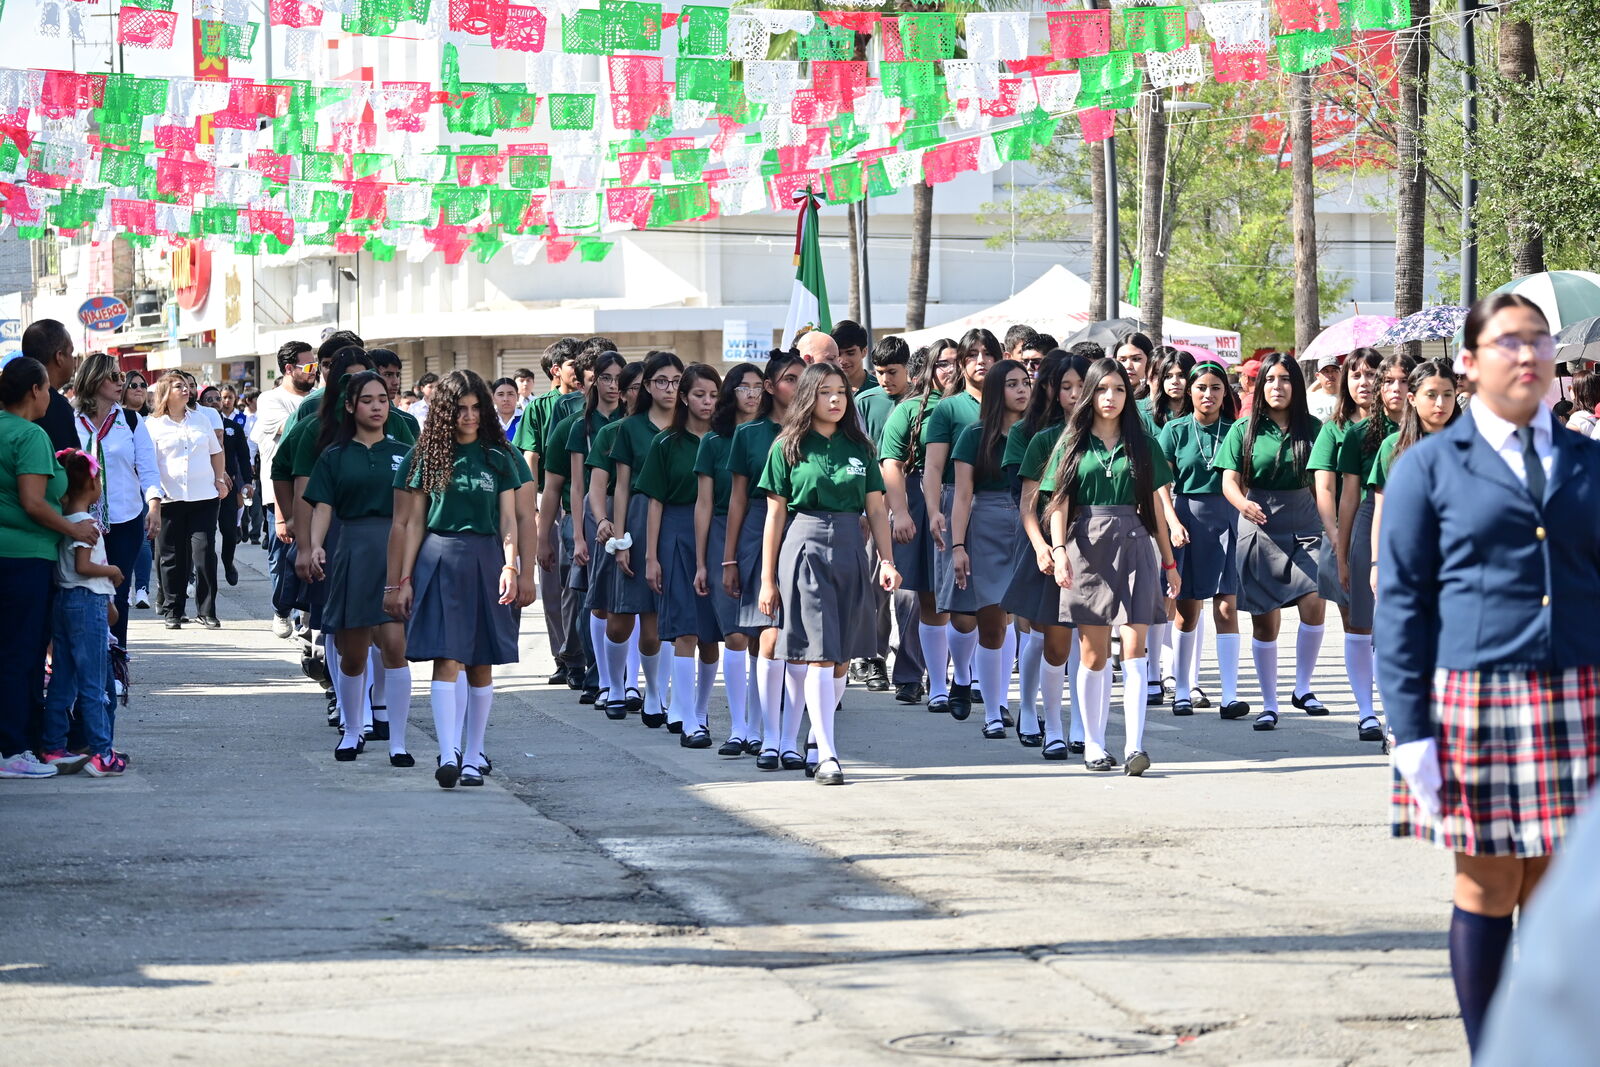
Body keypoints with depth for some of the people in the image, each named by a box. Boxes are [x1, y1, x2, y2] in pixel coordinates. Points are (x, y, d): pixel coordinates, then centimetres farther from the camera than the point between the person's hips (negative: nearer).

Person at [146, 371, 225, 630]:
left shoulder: (200, 420, 14)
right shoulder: (153, 425, 3)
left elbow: (216, 452, 24)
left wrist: (219, 479, 13)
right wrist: (154, 496, -9)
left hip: (204, 498, 2)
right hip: (170, 500, -2)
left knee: (205, 553, -5)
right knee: (173, 557, 2)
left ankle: (206, 611, 0)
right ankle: (173, 611, 11)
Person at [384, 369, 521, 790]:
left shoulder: (498, 457, 8)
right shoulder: (426, 455, 4)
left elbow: (508, 520, 5)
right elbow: (411, 523, 4)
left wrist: (510, 566, -10)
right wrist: (401, 580, 1)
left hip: (486, 562, 2)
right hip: (439, 561, -2)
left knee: (482, 666, 5)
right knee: (447, 661, -13)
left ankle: (472, 756, 14)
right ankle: (448, 755, -21)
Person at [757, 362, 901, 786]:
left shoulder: (858, 448, 11)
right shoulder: (788, 448, 2)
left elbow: (876, 509, 11)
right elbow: (775, 514, 2)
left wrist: (887, 561, -2)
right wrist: (768, 579, 0)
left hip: (849, 549, 4)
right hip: (804, 548, -4)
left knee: (841, 658, 5)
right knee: (819, 656, -10)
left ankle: (818, 743, 20)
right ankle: (827, 756, -11)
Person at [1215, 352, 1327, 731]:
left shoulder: (1312, 428, 5)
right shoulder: (1244, 430, 2)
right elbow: (1230, 480, -5)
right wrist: (1243, 503, -25)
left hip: (1305, 525, 0)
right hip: (1260, 527, 0)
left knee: (1314, 604, -18)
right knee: (1264, 622, 2)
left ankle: (1303, 688, 2)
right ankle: (1269, 705, 13)